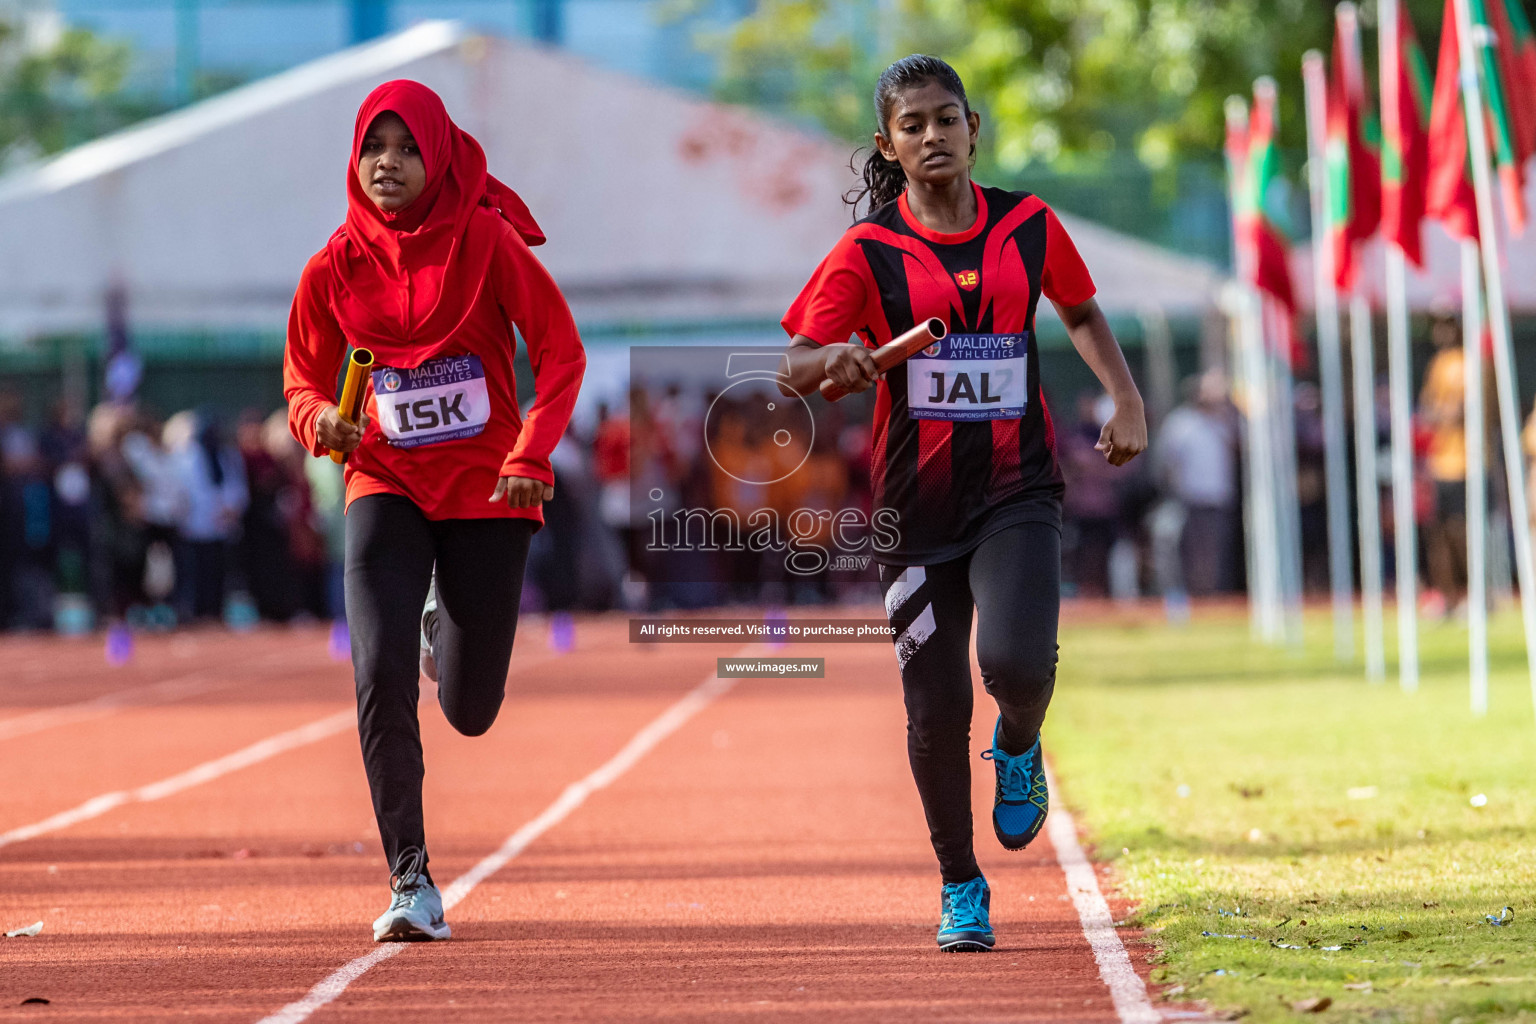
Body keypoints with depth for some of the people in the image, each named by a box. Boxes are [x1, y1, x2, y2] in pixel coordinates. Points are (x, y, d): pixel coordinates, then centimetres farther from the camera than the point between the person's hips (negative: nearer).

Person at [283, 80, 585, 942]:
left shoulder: (488, 240, -9)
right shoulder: (336, 266, -1)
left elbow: (562, 351, -7)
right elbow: (304, 382, 9)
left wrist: (531, 457, -21)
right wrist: (321, 421, -15)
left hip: (488, 490, -1)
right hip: (387, 485, 1)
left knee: (469, 710, 5)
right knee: (381, 677, -18)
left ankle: (444, 625, 43)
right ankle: (412, 881, -8)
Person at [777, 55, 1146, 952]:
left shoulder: (1029, 227, 3)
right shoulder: (868, 252, -3)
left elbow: (1081, 312, 21)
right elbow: (791, 370, -7)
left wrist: (1127, 400, 8)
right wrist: (833, 360, -30)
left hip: (1018, 489, 0)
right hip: (918, 501, 0)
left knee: (1016, 661, -23)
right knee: (937, 708, 1)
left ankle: (1020, 746, 15)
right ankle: (961, 886, 22)